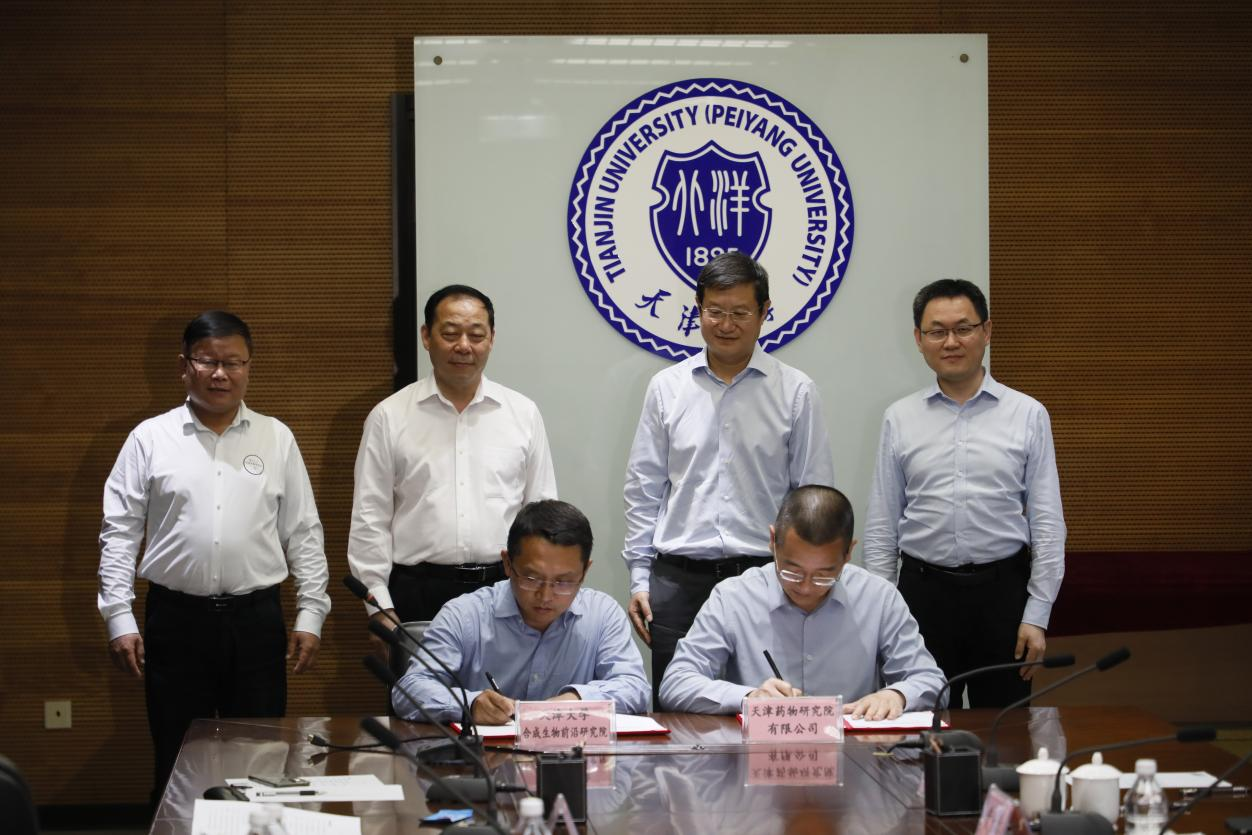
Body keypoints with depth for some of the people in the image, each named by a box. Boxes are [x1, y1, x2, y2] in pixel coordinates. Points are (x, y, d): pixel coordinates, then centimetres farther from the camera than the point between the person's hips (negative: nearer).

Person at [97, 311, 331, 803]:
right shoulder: (150, 439, 2)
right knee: (179, 768, 6)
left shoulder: (277, 439, 6)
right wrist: (119, 620, -5)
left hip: (256, 620, 1)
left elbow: (304, 535, 7)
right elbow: (119, 535, 1)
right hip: (176, 620, -1)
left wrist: (310, 615, 2)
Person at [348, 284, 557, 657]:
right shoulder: (389, 417, 3)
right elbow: (370, 521, 3)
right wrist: (380, 606, -3)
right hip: (418, 594, -1)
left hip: (504, 588, 1)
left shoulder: (523, 414, 8)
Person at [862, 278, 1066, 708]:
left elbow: (1047, 523, 0)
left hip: (1002, 589, -1)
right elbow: (881, 527, 7)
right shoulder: (900, 419, 5)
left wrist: (1037, 616, -6)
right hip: (925, 588, 1)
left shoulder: (1027, 415, 1)